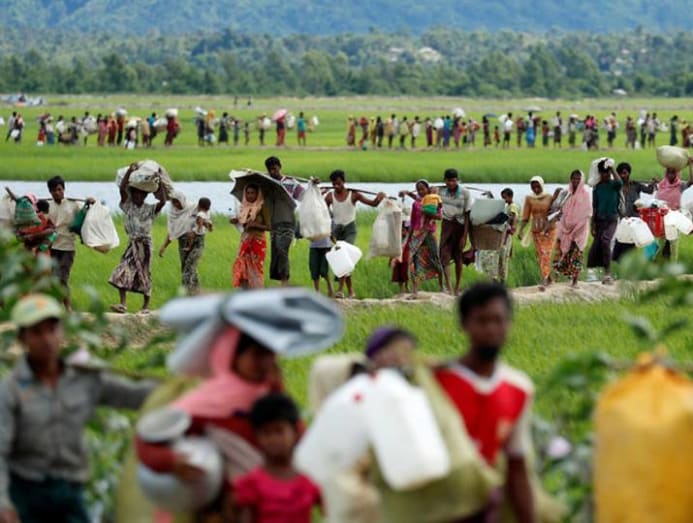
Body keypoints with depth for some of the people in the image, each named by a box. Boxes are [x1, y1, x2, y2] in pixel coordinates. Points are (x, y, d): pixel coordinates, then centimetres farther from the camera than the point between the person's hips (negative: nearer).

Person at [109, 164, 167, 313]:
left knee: (144, 274, 3)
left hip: (145, 244, -2)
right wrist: (130, 171, -13)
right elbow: (122, 189, -9)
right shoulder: (127, 206, 4)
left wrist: (160, 182, -13)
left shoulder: (150, 209, 1)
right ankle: (123, 304, -14)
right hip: (132, 243, 2)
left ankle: (146, 306, 11)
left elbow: (163, 201, -18)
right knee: (122, 273, -12)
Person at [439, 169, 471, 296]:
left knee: (458, 256, 6)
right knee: (444, 255, -11)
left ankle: (457, 287, 18)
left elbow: (467, 215, -9)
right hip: (447, 224, 2)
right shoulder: (442, 192, 1)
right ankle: (448, 288, -16)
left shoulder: (465, 193, -10)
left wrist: (465, 235, -13)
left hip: (459, 225, -2)